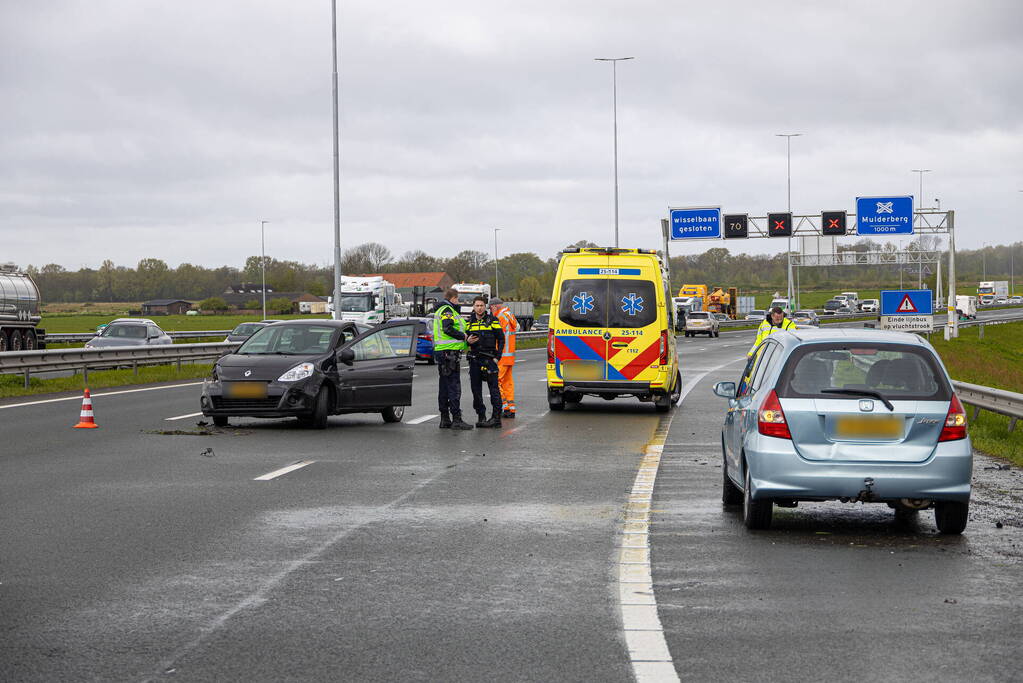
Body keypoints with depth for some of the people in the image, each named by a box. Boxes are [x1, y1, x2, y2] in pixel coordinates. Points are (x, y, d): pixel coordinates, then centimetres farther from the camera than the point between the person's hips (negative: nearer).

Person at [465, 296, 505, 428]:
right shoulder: (469, 322, 12)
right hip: (474, 359, 4)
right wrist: (467, 341, -5)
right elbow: (464, 337, 20)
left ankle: (496, 417, -6)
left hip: (489, 359, -4)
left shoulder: (492, 320, 2)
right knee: (476, 389, 5)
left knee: (494, 388, -7)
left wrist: (497, 357, -5)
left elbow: (501, 339, 3)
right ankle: (481, 416, 12)